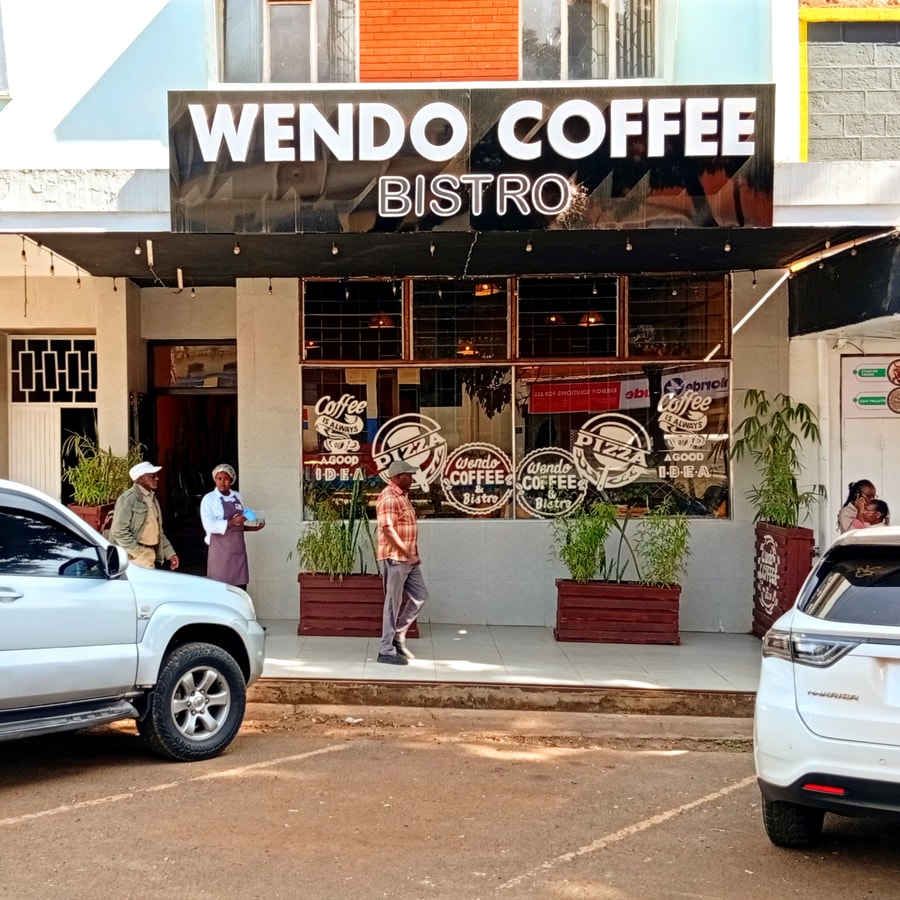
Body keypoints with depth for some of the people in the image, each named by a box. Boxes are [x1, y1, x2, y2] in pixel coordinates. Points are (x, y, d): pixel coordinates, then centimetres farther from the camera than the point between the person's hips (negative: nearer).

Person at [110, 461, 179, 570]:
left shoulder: (152, 498, 15)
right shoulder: (128, 499, -12)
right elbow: (119, 531, -18)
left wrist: (170, 553, 12)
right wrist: (138, 554, -19)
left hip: (150, 555, 9)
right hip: (134, 557, -8)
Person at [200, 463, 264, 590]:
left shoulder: (237, 497, 11)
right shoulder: (209, 499, -5)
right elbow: (209, 526, -17)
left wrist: (253, 527, 5)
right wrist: (232, 522, -23)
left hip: (238, 549, 5)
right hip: (220, 549, -5)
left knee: (240, 587, 4)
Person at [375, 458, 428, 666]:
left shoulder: (402, 496, 16)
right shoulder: (389, 497, -15)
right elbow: (388, 529, -23)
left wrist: (412, 555, 15)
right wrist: (407, 553, -20)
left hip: (408, 559, 10)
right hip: (395, 558, -10)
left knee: (419, 595, 12)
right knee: (393, 603, -4)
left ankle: (398, 635, 21)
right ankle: (387, 650, 3)